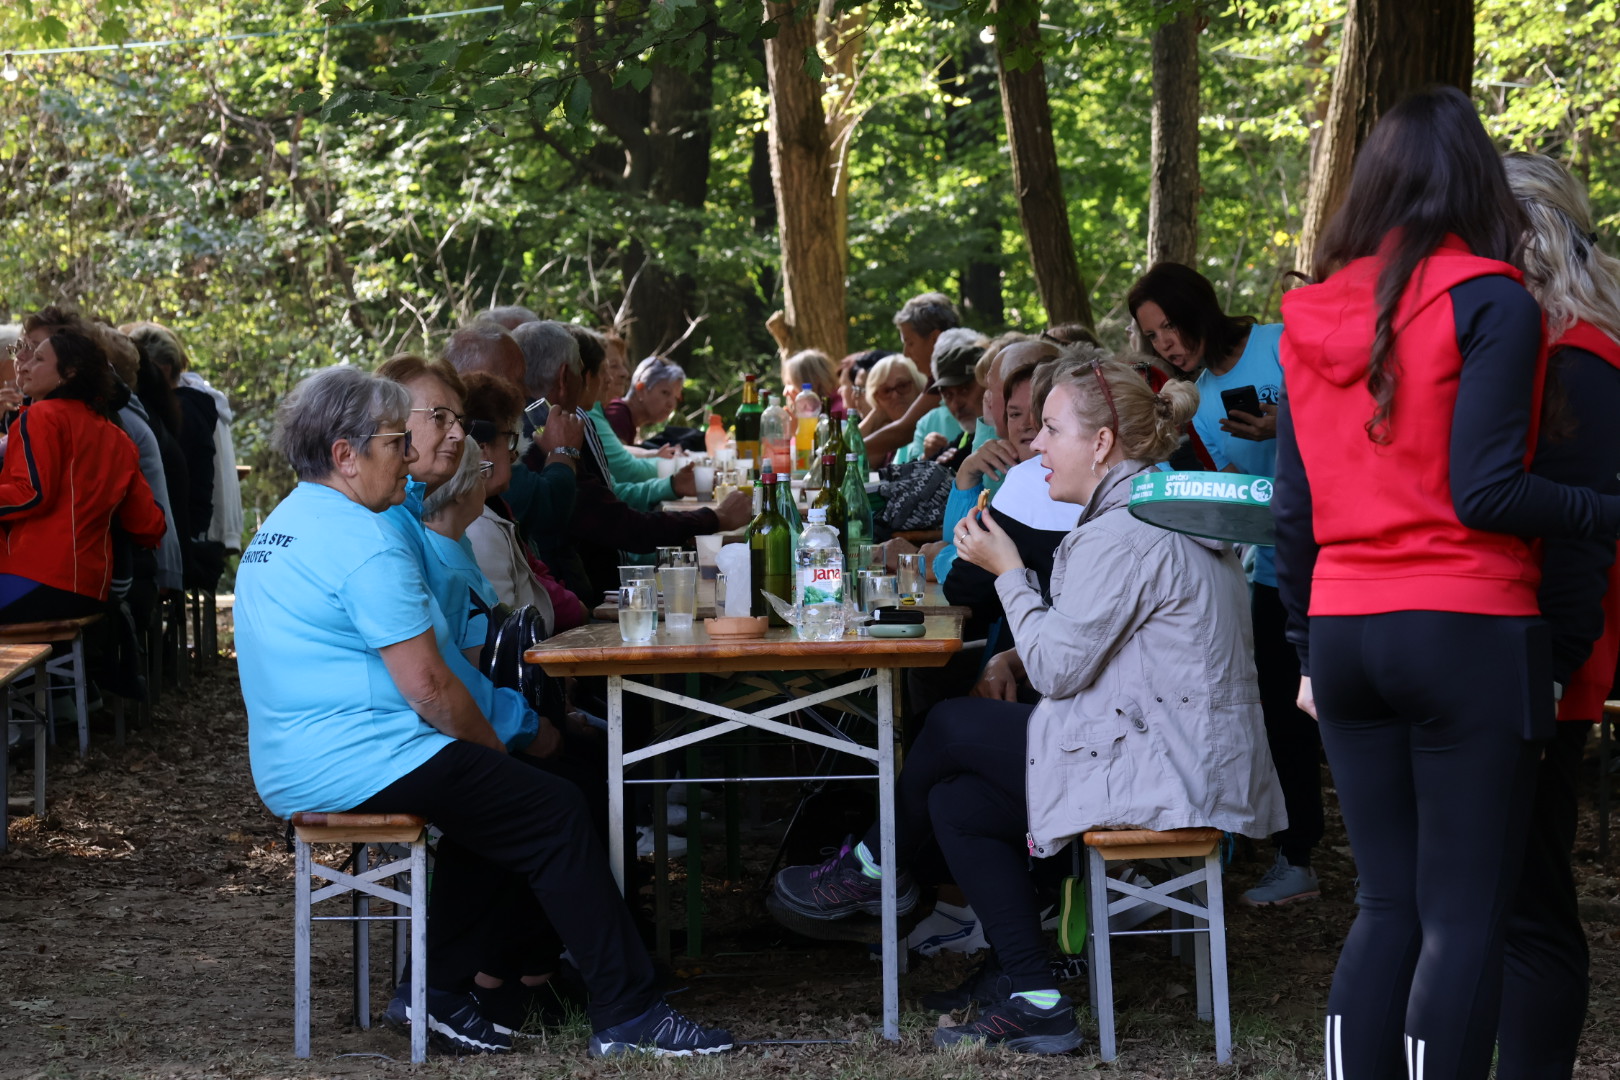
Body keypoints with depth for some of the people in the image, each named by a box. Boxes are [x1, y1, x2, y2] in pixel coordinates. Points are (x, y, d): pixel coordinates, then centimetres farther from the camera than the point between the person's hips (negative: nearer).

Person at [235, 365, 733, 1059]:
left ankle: (437, 992, 19)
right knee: (557, 813, -6)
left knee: (494, 808, 24)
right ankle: (626, 1014, -5)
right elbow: (426, 686, -18)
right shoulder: (362, 540, -17)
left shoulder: (277, 531, 17)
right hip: (359, 762, -11)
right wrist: (495, 750, -1)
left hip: (288, 769, 11)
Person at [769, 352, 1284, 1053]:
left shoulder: (1121, 535, -17)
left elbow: (1056, 669, -16)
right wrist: (1031, 657, 10)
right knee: (956, 800, 11)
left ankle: (874, 866, 29)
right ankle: (1036, 1003, 9)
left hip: (1163, 773, -10)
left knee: (952, 726, 4)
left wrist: (1008, 570, -5)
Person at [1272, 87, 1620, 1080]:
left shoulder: (1313, 317, 9)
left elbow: (1293, 508, 11)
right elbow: (1486, 492, -15)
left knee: (1389, 906, 12)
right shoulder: (1490, 302, -7)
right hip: (1468, 629, -6)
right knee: (1465, 917, -2)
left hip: (1345, 627, 6)